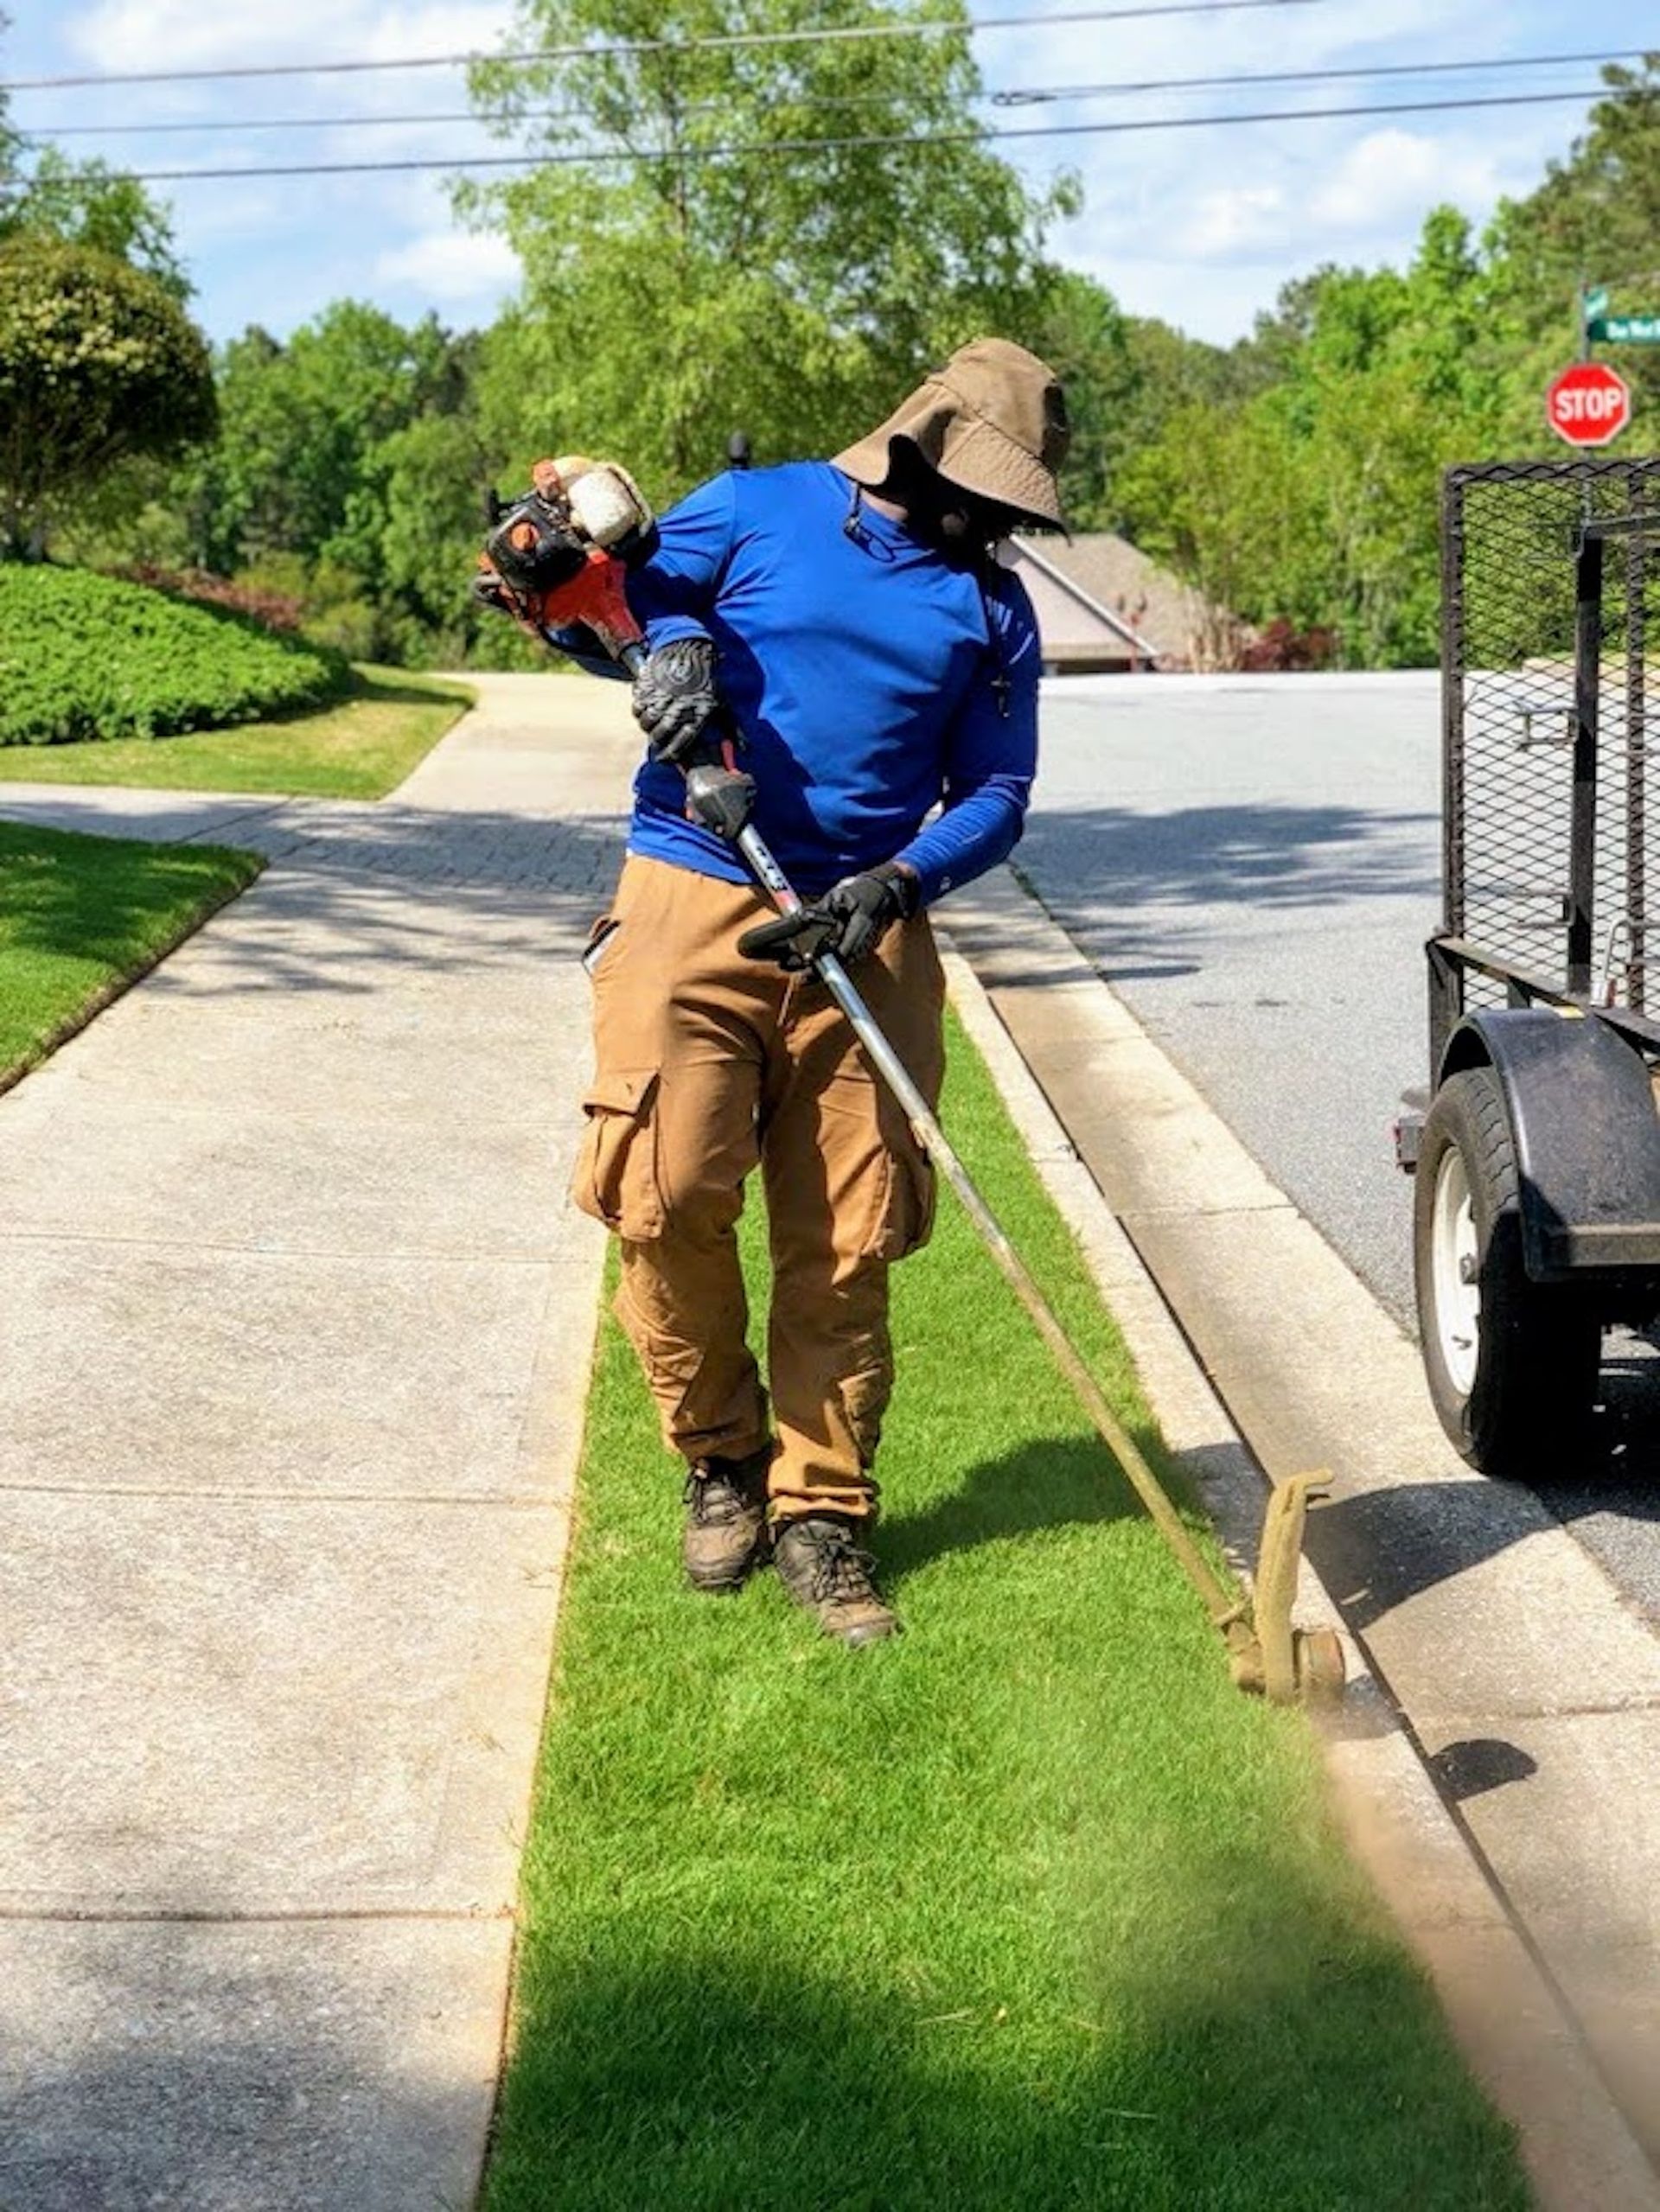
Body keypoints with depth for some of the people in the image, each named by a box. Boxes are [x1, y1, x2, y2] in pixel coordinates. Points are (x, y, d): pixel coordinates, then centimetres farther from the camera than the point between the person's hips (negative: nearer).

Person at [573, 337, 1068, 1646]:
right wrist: (674, 637, -12)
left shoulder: (992, 609, 14)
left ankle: (821, 1511, 12)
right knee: (669, 1201, -10)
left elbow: (995, 797, 9)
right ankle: (722, 1456, 14)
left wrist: (898, 882, -9)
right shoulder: (758, 509, 8)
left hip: (866, 936, 2)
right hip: (694, 906, -2)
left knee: (848, 1242, 0)